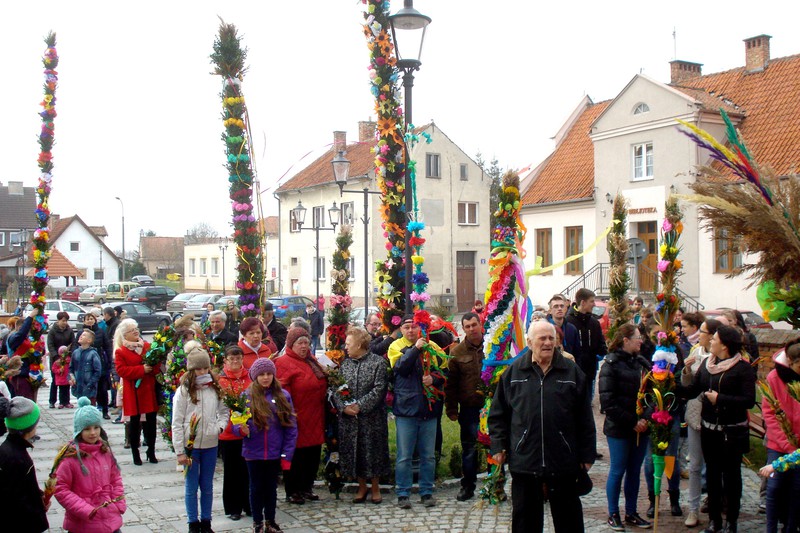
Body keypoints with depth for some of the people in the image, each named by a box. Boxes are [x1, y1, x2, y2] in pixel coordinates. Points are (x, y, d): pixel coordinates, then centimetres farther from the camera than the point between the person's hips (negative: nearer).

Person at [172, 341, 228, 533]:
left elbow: (224, 412, 15)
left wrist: (220, 426, -7)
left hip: (210, 445, 3)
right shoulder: (183, 391, -7)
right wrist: (180, 451, -10)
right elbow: (177, 423, -7)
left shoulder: (215, 389, 4)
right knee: (192, 487, 7)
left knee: (208, 486, 13)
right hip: (190, 445, -3)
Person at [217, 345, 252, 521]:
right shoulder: (220, 380, -4)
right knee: (231, 471, 8)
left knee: (248, 470, 9)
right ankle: (233, 508, 19)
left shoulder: (249, 377, 6)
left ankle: (249, 505, 23)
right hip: (228, 432, -2)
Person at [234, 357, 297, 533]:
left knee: (271, 488, 13)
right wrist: (241, 429, -25)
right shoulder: (247, 397, -5)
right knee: (256, 488, 11)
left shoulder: (283, 396, -1)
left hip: (275, 454, 1)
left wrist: (287, 454, -5)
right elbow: (237, 424, -2)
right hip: (254, 453, -1)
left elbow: (291, 427, 0)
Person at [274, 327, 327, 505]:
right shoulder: (283, 363, -11)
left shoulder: (312, 360, 15)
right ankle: (292, 492, 13)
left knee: (313, 454, 13)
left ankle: (307, 488, 27)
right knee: (296, 455, 1)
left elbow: (321, 384, 29)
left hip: (315, 420, 8)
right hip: (297, 420, -8)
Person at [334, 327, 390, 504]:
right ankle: (361, 488, 23)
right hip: (348, 418, 4)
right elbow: (335, 389, 5)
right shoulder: (344, 364, 9)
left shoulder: (378, 362, -5)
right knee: (353, 452, 8)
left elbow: (379, 389, -12)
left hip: (371, 417, -4)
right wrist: (343, 406, -11)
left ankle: (375, 488, 19)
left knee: (373, 451, 3)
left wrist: (360, 406, -17)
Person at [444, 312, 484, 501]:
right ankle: (468, 485, 20)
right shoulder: (457, 352, 2)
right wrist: (451, 409, -1)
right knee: (469, 448, 8)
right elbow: (450, 384, 4)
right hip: (469, 408, 0)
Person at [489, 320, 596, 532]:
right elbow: (498, 413, 7)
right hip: (523, 459, 0)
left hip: (563, 461, 0)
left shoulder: (572, 372, 3)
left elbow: (585, 418, 4)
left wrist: (587, 454, 3)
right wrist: (498, 446, 0)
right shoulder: (514, 372, 3)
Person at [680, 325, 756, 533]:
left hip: (732, 432, -5)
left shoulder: (743, 368, -12)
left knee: (731, 475, 6)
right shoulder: (707, 364, 5)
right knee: (712, 473, 12)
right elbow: (691, 390, 2)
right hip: (709, 428, 5)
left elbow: (749, 400, -18)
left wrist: (720, 399, -21)